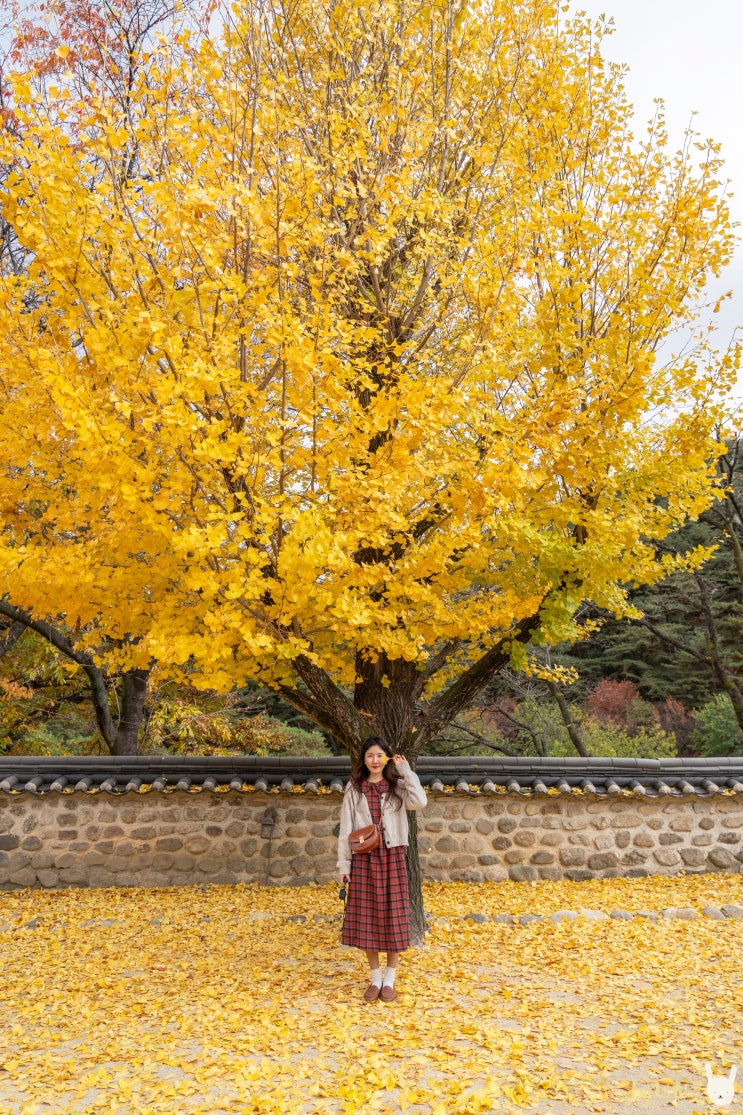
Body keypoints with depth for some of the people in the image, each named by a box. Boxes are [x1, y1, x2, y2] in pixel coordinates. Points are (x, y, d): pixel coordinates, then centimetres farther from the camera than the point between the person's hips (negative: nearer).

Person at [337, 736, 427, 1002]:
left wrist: (405, 770, -14)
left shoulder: (397, 787, 1)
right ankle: (375, 978, 23)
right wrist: (343, 864, -1)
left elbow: (420, 801, -20)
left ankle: (390, 980, 19)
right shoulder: (354, 789, 3)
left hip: (392, 857, -1)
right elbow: (345, 828, 3)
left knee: (393, 916, 3)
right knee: (366, 917, 6)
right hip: (363, 859, 1)